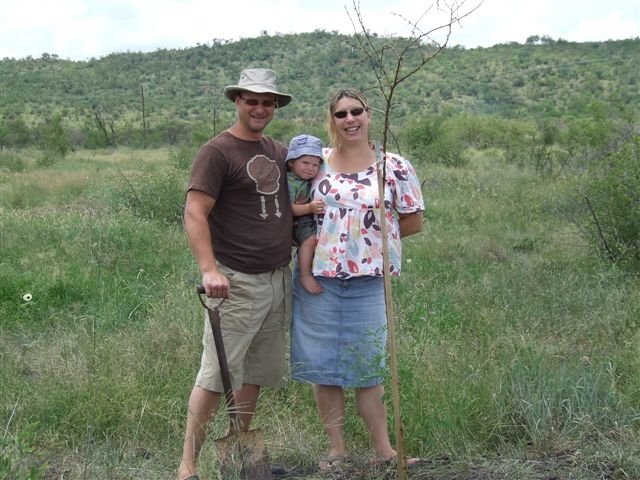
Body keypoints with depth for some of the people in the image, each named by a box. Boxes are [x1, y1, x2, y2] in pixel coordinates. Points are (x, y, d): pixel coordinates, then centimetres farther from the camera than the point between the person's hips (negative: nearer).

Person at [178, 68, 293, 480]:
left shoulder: (281, 153, 13)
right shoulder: (218, 152, -7)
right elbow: (195, 214, -15)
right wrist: (209, 270, -26)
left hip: (278, 279, 7)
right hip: (236, 283, -7)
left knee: (256, 372, 14)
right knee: (215, 376, -7)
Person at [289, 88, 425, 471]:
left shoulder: (395, 167, -1)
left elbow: (414, 221, 5)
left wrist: (372, 235, 0)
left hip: (369, 280, -2)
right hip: (318, 277, 2)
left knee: (367, 365, 5)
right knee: (322, 363, 6)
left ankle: (383, 449, 17)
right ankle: (336, 448, 19)